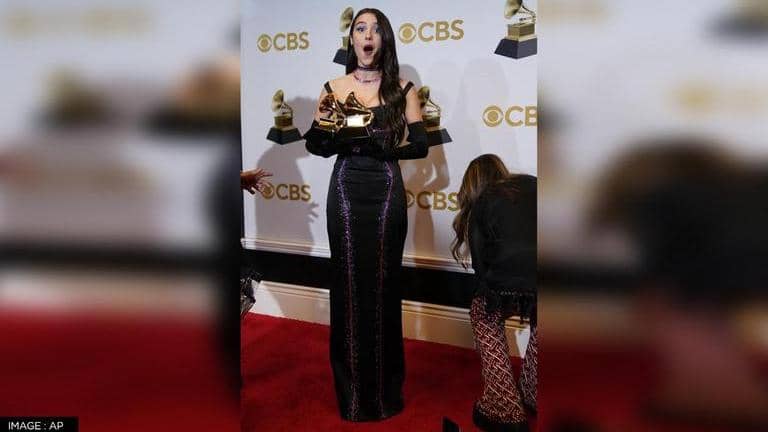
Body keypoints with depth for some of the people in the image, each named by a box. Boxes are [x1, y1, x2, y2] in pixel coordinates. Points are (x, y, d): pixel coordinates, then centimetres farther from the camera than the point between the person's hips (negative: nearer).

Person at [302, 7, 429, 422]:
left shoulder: (402, 88, 5)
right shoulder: (334, 87, 8)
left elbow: (421, 144, 1)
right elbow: (314, 145, 8)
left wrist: (386, 145, -16)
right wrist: (324, 119, -12)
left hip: (386, 191, -1)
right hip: (345, 191, 1)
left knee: (382, 282, 1)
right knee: (348, 283, 1)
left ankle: (384, 387, 14)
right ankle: (350, 389, 14)